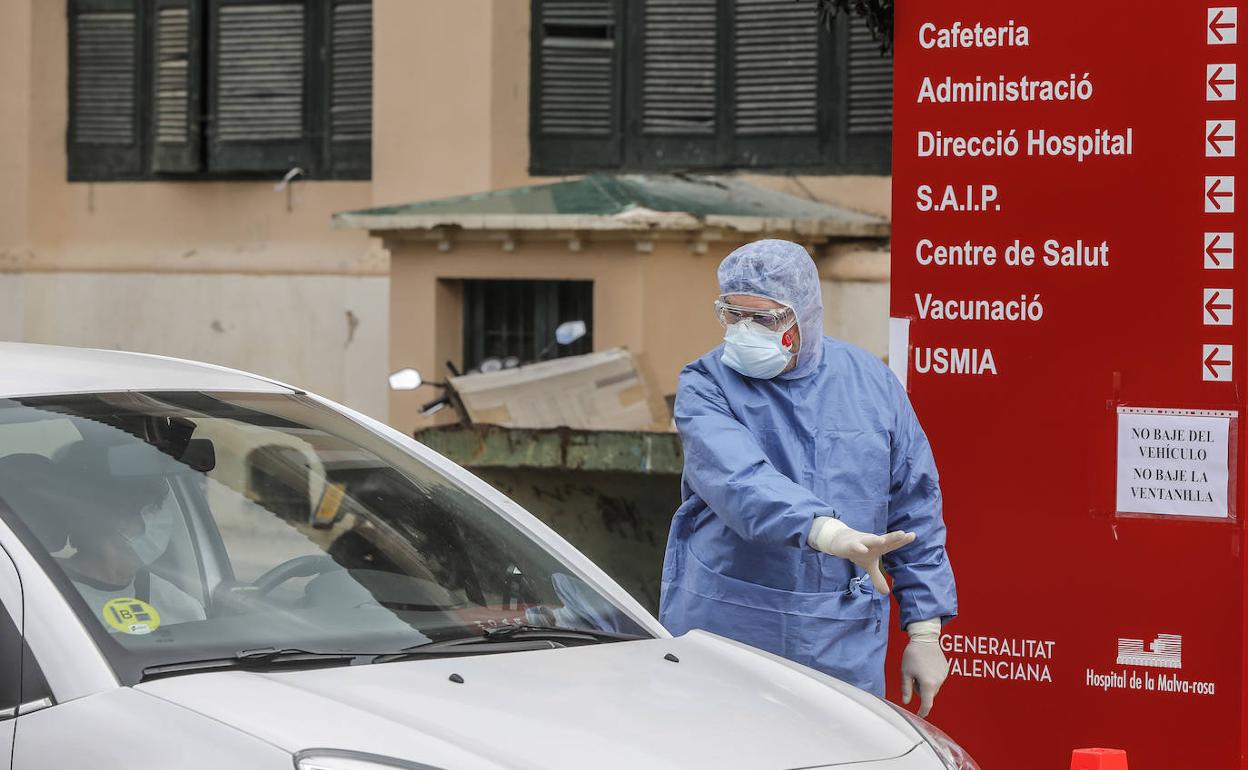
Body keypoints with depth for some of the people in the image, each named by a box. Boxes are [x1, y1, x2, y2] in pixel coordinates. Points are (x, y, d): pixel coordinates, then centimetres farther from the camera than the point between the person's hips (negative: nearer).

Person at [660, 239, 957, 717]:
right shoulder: (706, 387, -3)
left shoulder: (872, 382, 7)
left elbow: (916, 512, 12)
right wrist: (829, 532, -40)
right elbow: (739, 480, -23)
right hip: (724, 640, -2)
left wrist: (925, 633, 8)